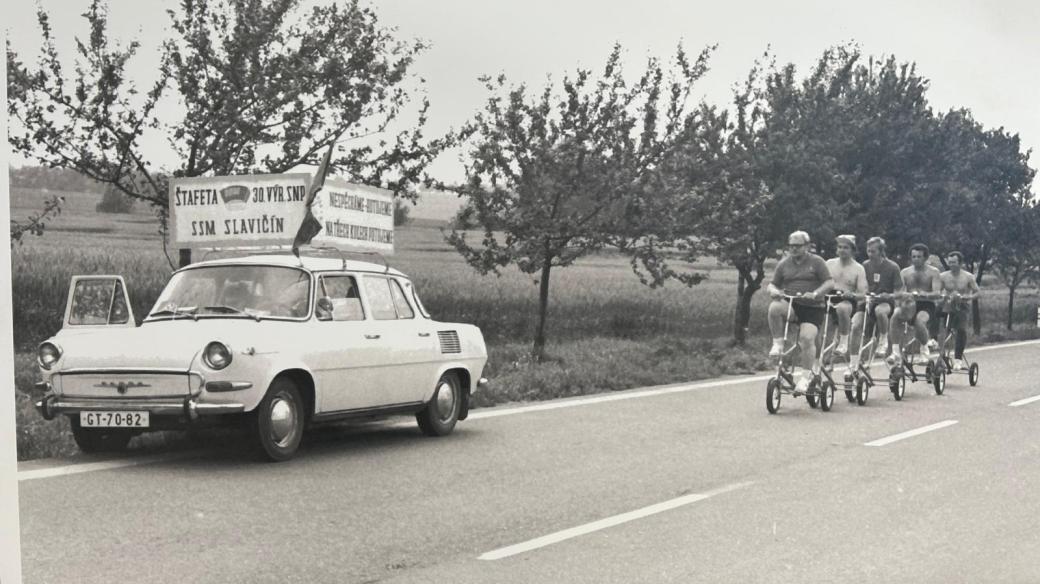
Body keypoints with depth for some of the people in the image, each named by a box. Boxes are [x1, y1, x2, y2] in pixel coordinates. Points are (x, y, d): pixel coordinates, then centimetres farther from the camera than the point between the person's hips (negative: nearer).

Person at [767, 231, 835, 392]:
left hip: (812, 308, -2)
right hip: (790, 305, 2)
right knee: (774, 307, -32)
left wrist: (815, 294, -20)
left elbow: (829, 282, -2)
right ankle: (778, 343, -17)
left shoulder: (816, 262, 4)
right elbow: (773, 284, 15)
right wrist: (774, 291, -10)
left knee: (807, 338, -21)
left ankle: (806, 376, -6)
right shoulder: (784, 264, 13)